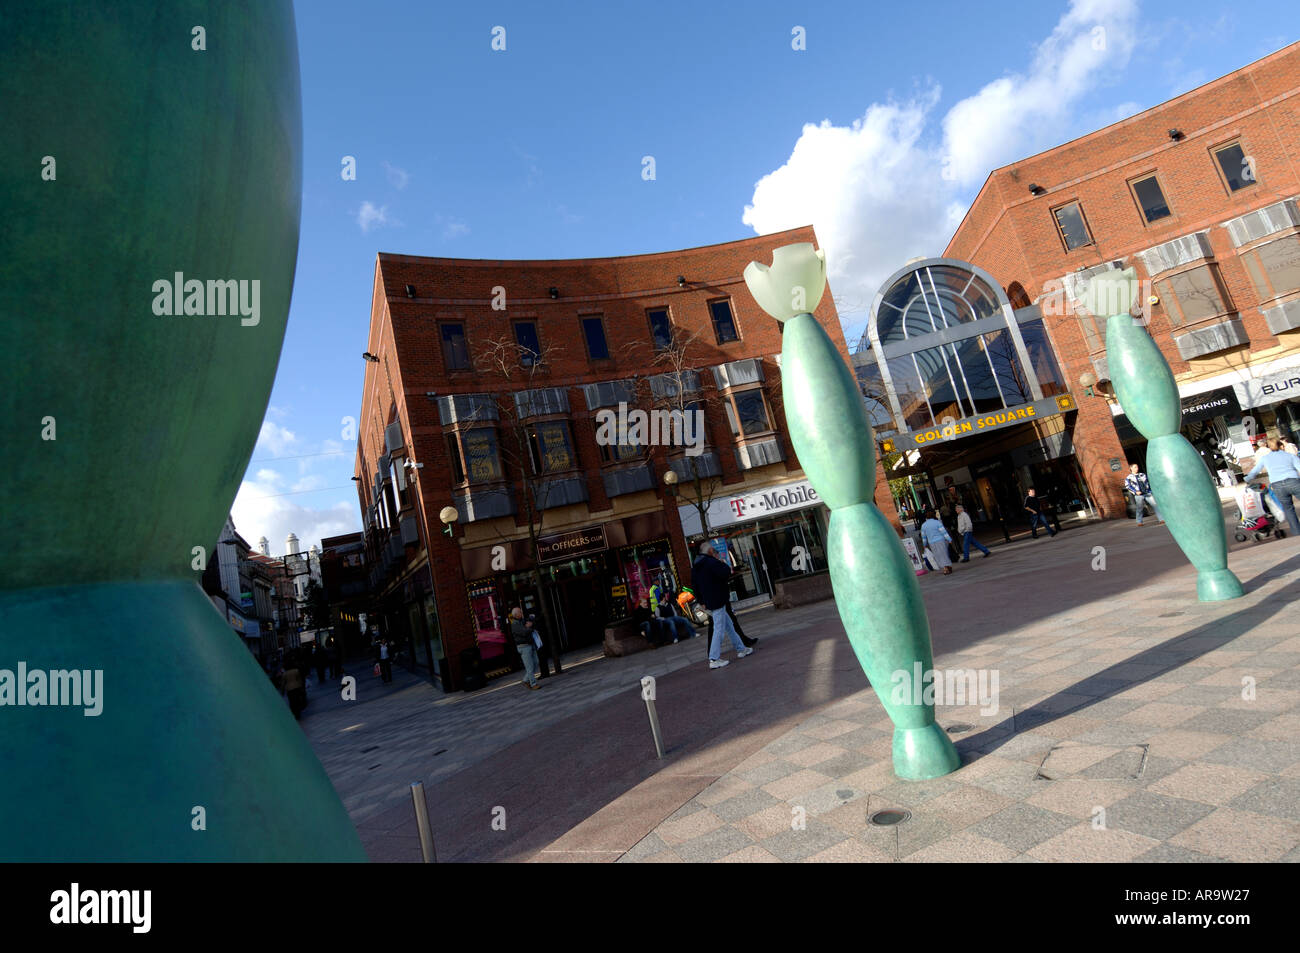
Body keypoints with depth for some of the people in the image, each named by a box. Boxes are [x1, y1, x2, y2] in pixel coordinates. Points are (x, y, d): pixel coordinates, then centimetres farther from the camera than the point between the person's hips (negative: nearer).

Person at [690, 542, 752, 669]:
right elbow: (725, 574, -24)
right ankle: (714, 659, -4)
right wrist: (724, 564, -3)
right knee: (719, 629, -5)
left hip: (708, 602, 10)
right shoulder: (712, 562, -16)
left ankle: (740, 649, 27)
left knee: (729, 625, 19)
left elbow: (695, 586, 16)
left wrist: (702, 602, 21)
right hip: (717, 601, -9)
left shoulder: (695, 566, 12)